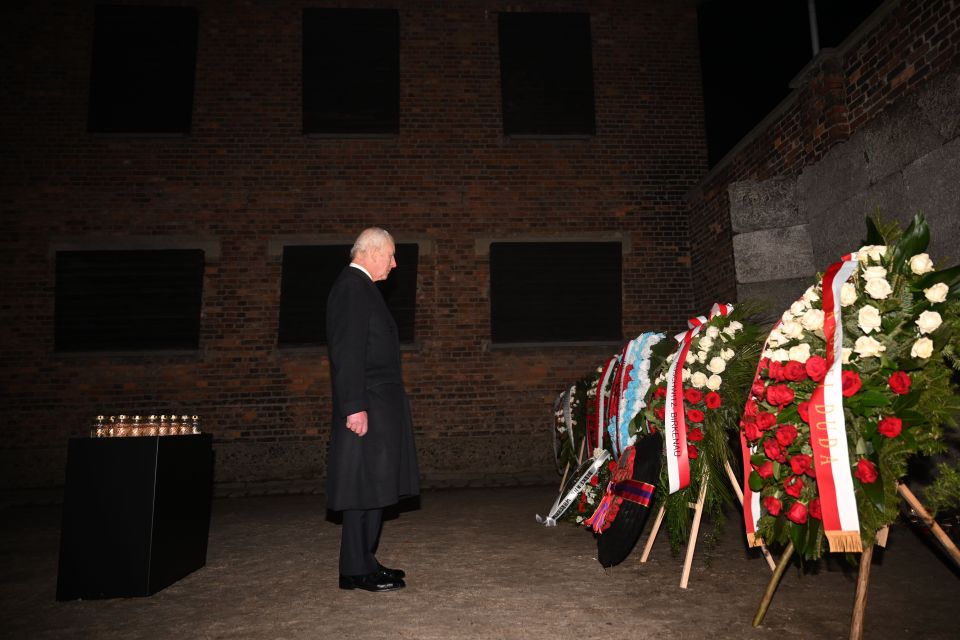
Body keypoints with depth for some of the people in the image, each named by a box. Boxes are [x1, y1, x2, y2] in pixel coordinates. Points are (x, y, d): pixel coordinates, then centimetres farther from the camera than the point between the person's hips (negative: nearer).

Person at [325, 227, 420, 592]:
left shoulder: (361, 287, 19)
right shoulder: (353, 287, -12)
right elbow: (347, 352, -20)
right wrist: (355, 407, -23)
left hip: (378, 406, 10)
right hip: (367, 407, -10)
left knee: (373, 488, 13)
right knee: (365, 487, -4)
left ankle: (364, 562, 21)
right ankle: (357, 571, 6)